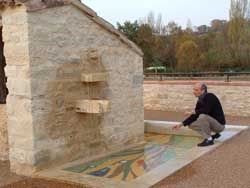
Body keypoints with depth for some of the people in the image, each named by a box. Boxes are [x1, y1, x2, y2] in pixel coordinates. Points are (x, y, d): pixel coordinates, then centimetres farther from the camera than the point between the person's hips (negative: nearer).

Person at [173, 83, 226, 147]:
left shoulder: (210, 96, -18)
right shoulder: (200, 101, 6)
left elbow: (206, 110, -32)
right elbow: (195, 116, 7)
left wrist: (192, 112, -17)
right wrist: (181, 124, 1)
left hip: (219, 124, -9)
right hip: (212, 124, 9)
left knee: (202, 116, -31)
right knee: (191, 124, 8)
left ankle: (209, 139, -16)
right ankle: (213, 136, 10)